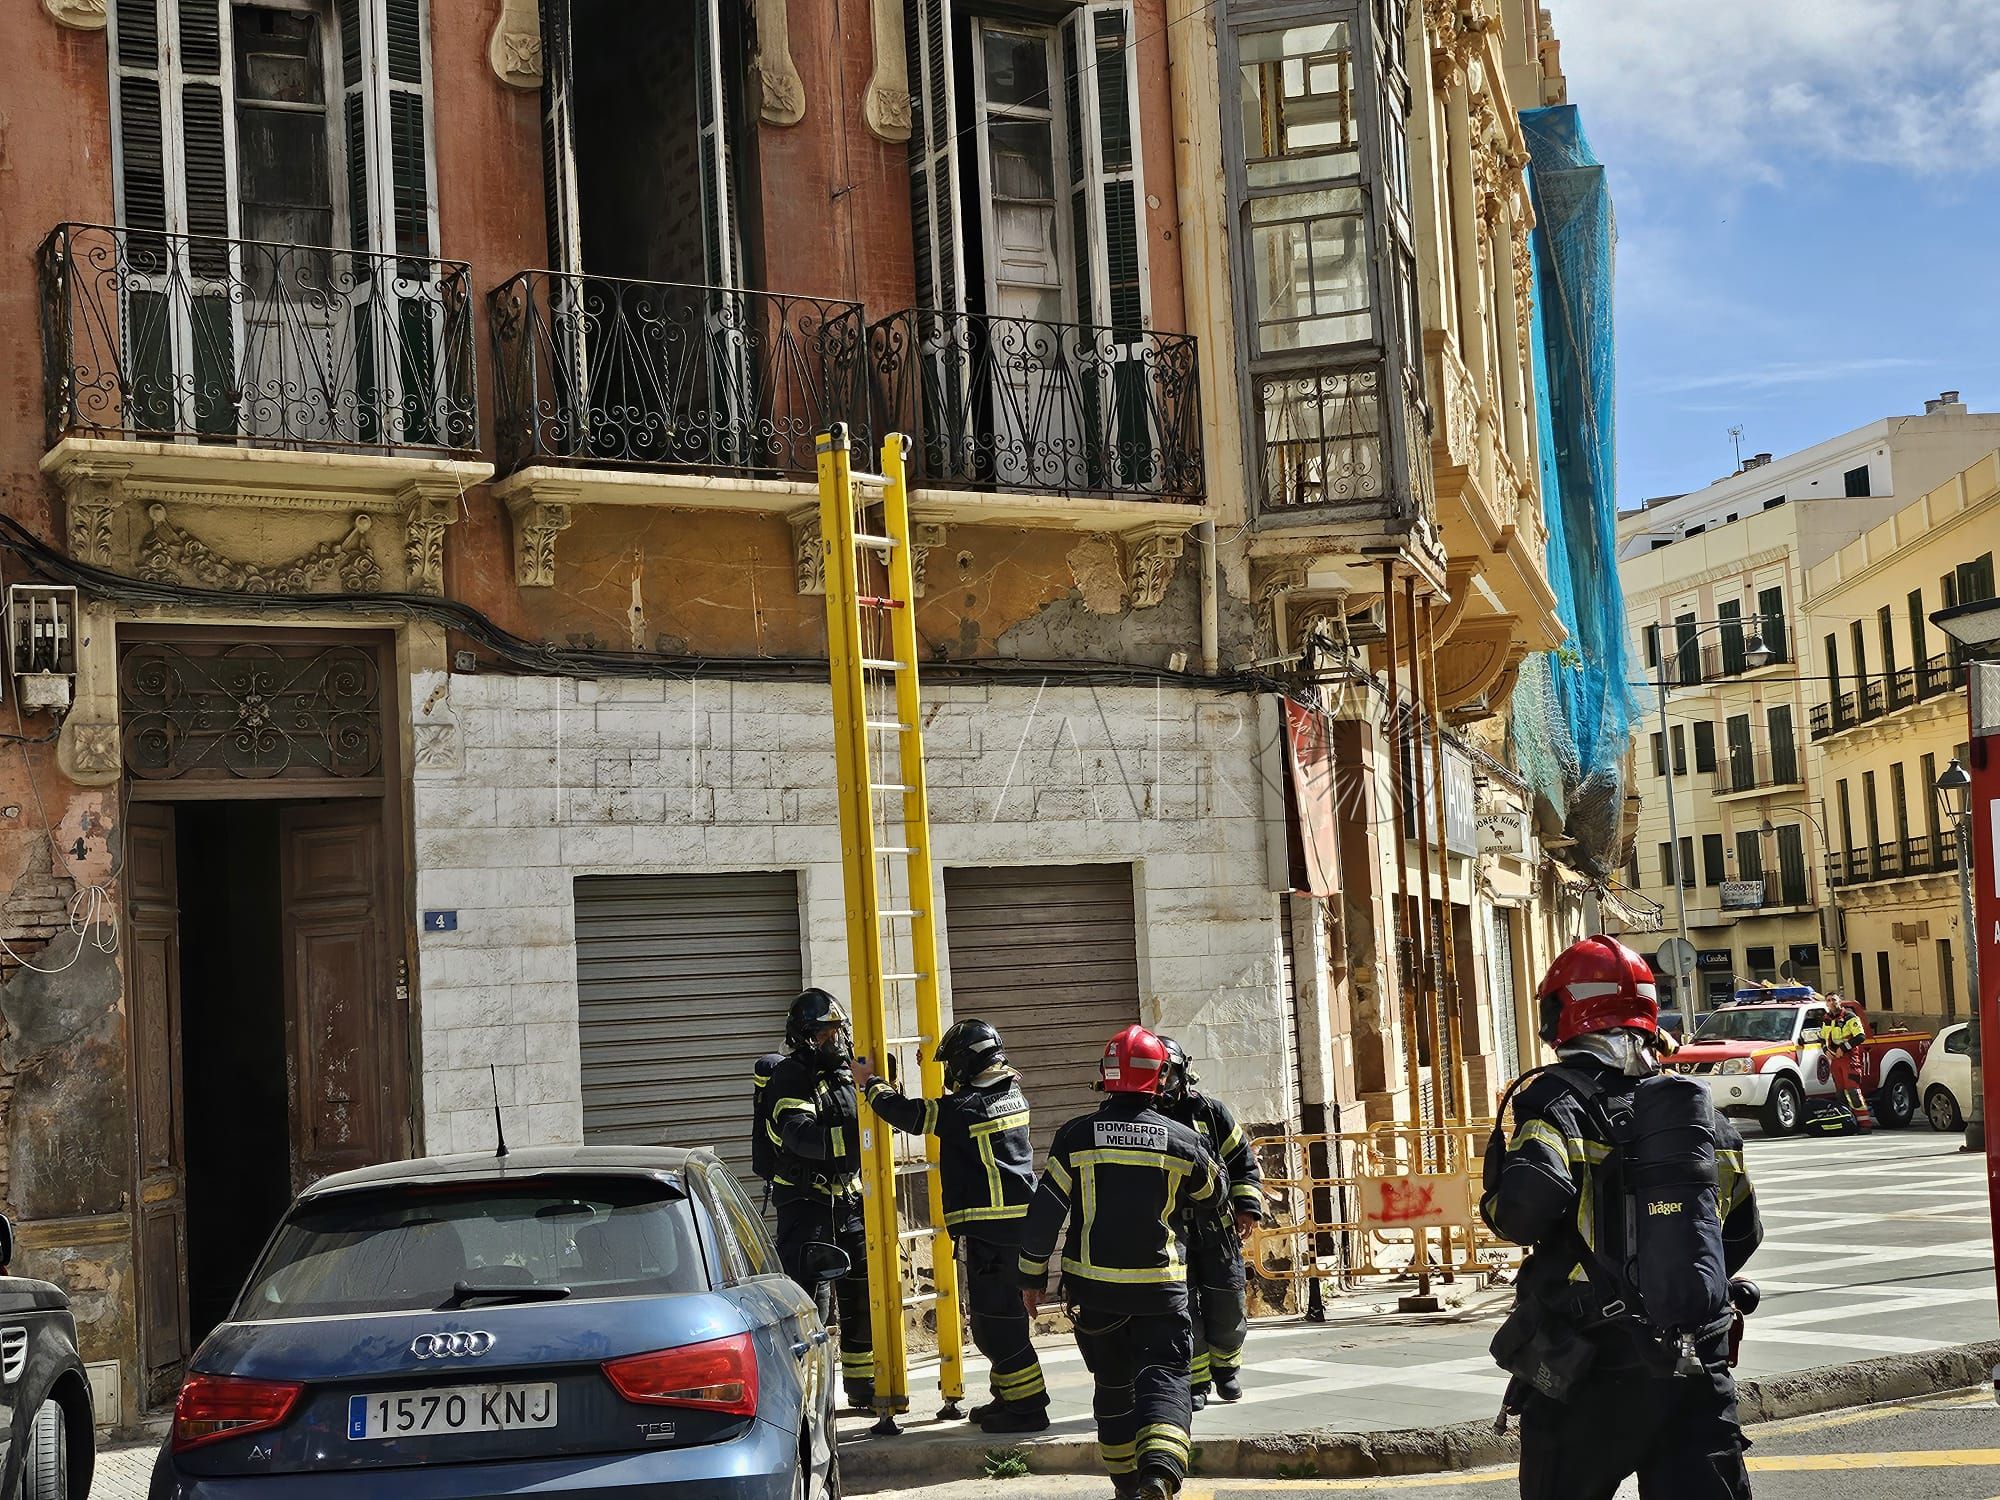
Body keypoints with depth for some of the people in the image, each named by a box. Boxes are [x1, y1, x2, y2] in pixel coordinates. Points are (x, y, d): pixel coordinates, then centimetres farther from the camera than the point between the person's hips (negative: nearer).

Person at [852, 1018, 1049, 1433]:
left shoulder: (965, 1109, -15)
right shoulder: (1011, 1095, 10)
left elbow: (910, 1115, -4)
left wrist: (870, 1084, 12)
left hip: (989, 1226, -9)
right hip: (1020, 1222, 9)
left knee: (997, 1317, -5)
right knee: (1004, 1313, 17)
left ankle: (1027, 1405, -3)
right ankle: (1009, 1395, 25)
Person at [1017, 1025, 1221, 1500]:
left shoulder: (1075, 1137, -5)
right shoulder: (1181, 1142, -4)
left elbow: (1043, 1214, -3)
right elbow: (1211, 1198, 15)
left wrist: (1032, 1275, 8)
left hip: (1092, 1285, 2)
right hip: (1159, 1284, -1)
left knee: (1113, 1383, 17)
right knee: (1164, 1377, -1)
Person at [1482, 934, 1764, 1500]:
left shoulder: (1552, 1096, -8)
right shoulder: (1695, 1104, 11)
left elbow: (1531, 1199, -26)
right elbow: (1743, 1232, 19)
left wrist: (1500, 1209, -3)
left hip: (1588, 1371, -4)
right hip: (1700, 1371, 4)